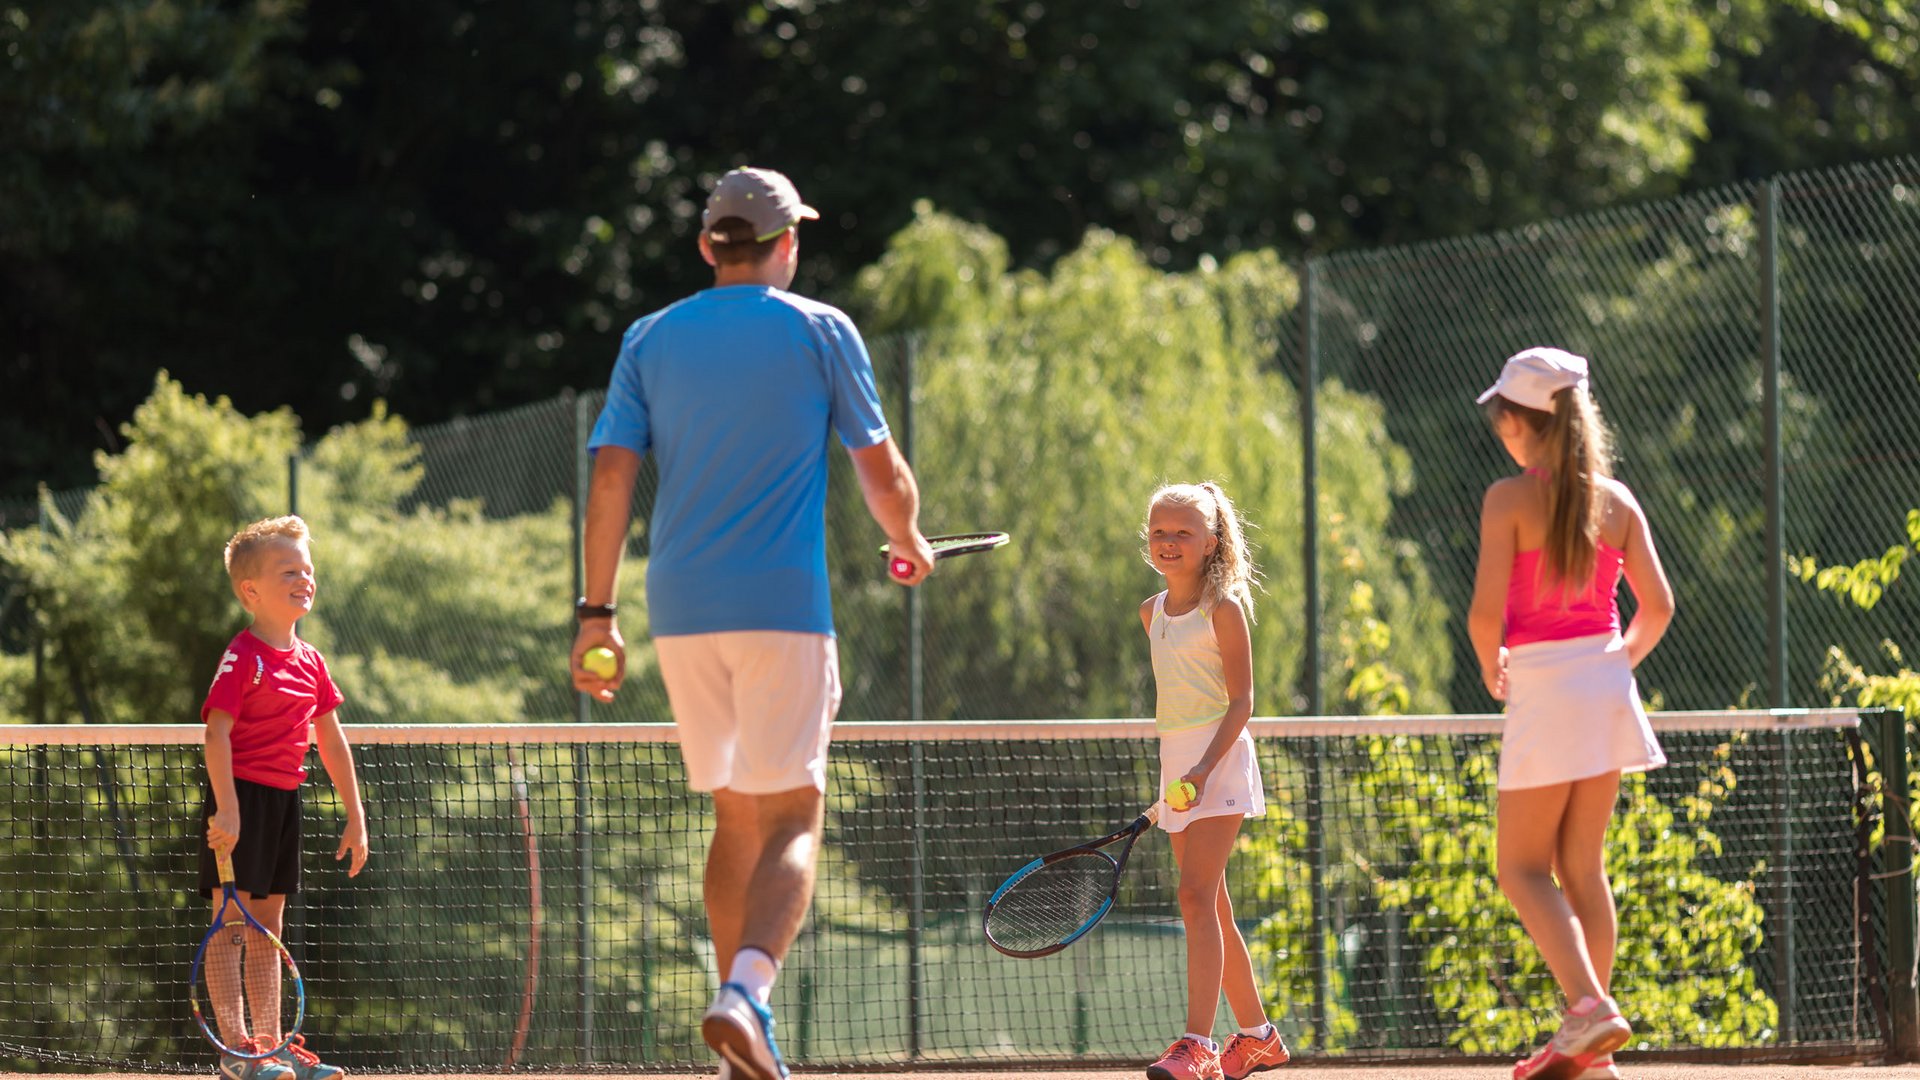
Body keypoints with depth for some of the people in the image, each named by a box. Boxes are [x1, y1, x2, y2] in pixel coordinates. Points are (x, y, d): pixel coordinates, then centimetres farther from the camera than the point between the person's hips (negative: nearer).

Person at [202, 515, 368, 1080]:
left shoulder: (309, 661, 10)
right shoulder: (243, 657, -13)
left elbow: (331, 742, 16)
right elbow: (217, 731, -21)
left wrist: (355, 816, 16)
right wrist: (227, 809, -28)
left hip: (283, 798, 8)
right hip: (242, 795, -8)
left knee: (269, 923, 12)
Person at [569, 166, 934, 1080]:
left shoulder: (651, 339, 9)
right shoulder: (822, 332, 2)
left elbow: (611, 475, 2)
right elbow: (881, 471, 6)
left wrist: (597, 611, 3)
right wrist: (910, 545, 26)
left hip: (681, 610, 4)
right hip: (782, 606, -4)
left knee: (737, 816, 16)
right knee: (791, 821, -6)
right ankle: (746, 994, -31)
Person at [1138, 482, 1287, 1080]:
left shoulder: (1224, 609, -8)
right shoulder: (1152, 612, 13)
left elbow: (1241, 701, -11)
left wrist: (1205, 767, -22)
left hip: (1220, 759, -8)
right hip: (1176, 760, 8)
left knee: (1197, 896, -18)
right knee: (1210, 908, 10)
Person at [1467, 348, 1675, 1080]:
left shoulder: (1511, 499, -11)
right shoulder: (1615, 500, 4)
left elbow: (1485, 611, -16)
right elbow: (1657, 605, 4)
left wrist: (1491, 668, 3)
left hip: (1544, 689, -6)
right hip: (1607, 686, 6)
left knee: (1523, 867, 3)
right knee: (1582, 866, 13)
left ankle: (1588, 1005, -17)